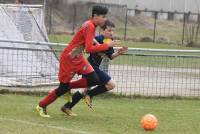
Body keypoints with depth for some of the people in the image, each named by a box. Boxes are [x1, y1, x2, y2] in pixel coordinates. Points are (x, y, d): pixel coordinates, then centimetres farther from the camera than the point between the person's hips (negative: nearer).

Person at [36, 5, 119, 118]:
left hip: (78, 58, 9)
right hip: (69, 59, -9)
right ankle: (42, 106, 17)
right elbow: (89, 49, -30)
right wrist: (107, 45, -29)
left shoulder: (91, 25, 4)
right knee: (63, 88, -1)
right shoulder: (89, 27, -24)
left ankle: (69, 86, 13)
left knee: (94, 80, -6)